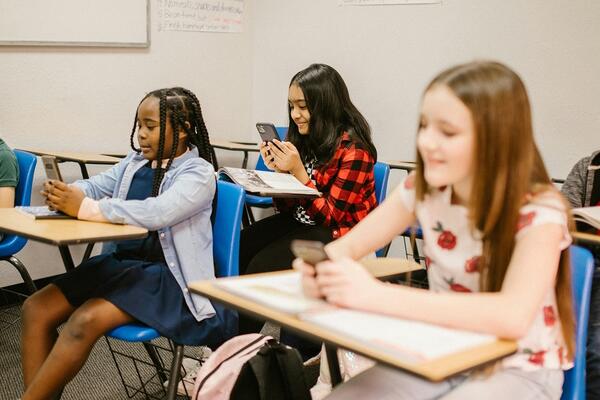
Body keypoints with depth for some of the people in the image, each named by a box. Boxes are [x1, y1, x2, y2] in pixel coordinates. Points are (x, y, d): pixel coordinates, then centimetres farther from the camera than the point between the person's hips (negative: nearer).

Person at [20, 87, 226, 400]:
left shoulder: (198, 173, -10)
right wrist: (64, 194, -13)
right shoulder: (135, 162, 11)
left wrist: (84, 208, -25)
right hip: (121, 262, 8)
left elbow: (156, 212, -26)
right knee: (36, 309, -7)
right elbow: (94, 186, 11)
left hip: (166, 274, -7)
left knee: (85, 321, -26)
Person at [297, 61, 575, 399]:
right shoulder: (424, 188, -7)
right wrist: (324, 270, -29)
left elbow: (512, 317, -37)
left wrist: (377, 295, -42)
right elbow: (348, 246, -3)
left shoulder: (540, 211, -22)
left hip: (519, 370, -3)